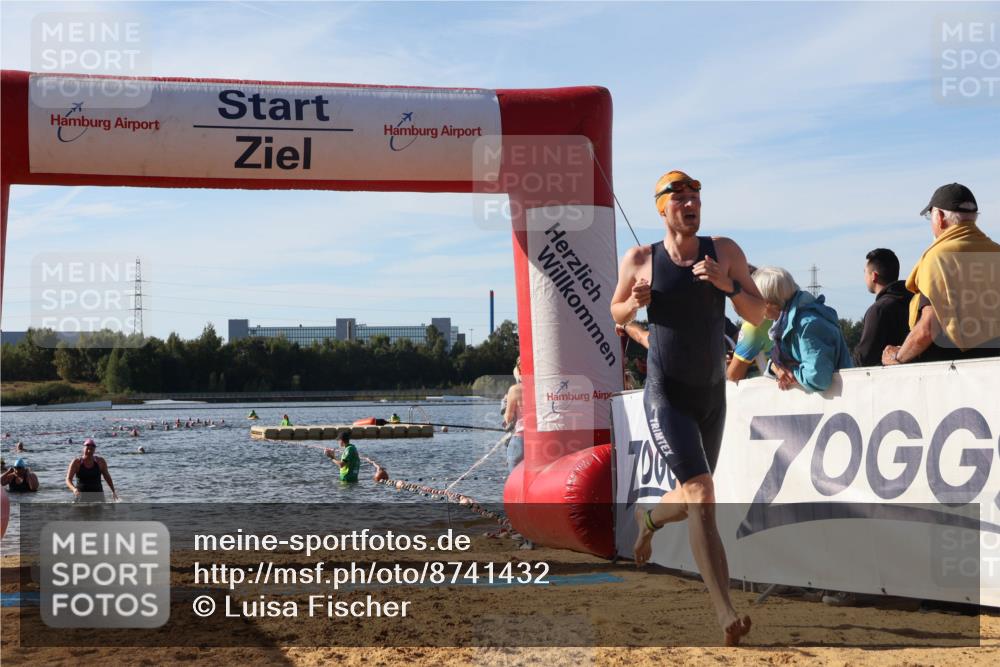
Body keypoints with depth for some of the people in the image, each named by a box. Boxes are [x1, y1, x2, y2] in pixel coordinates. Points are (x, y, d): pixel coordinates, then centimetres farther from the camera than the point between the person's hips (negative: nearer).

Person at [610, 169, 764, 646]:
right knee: (700, 494, -19)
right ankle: (725, 614, -22)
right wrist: (636, 302, -12)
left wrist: (727, 284, -20)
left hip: (713, 396, 4)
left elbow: (757, 315, -2)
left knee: (692, 500, 19)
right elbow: (616, 316, 10)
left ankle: (647, 518, 55)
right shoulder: (639, 261, -5)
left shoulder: (724, 252, -1)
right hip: (666, 397, -4)